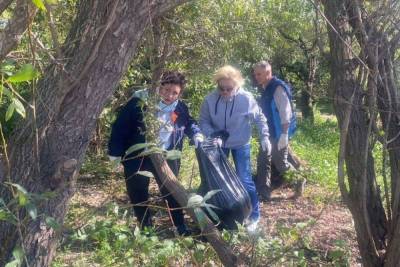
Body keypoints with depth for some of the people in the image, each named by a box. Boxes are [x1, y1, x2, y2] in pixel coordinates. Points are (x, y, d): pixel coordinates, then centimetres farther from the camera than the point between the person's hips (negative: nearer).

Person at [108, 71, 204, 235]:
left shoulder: (181, 109, -3)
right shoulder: (140, 102, -16)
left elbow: (189, 123, 18)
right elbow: (121, 125, -12)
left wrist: (196, 133, -3)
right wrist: (115, 151, -11)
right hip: (137, 156, -2)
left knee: (172, 191, 10)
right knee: (138, 194, 10)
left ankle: (180, 226, 26)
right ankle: (145, 227, 30)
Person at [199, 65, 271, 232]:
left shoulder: (246, 98, -22)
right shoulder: (210, 100, -20)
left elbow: (259, 118, -7)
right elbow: (203, 122, -10)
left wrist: (264, 137, -13)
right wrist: (213, 135, -25)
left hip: (240, 144, -2)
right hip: (219, 144, 3)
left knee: (245, 180, -4)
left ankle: (254, 216, 14)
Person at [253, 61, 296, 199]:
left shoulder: (278, 88, -18)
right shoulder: (265, 89, 9)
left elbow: (285, 112, -23)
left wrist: (284, 134, -26)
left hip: (279, 134, -9)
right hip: (269, 133, 9)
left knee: (279, 162, -1)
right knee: (263, 160, 13)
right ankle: (263, 192, 24)